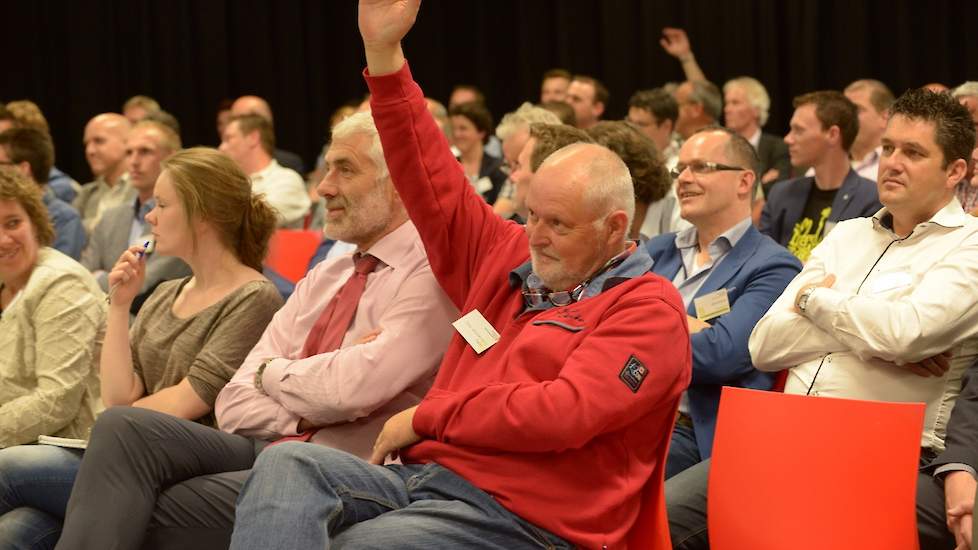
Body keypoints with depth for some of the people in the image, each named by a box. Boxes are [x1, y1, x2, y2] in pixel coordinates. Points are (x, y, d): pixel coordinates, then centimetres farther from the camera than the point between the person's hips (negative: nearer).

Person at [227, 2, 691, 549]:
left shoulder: (649, 309, -2)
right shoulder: (509, 257, 20)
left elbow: (564, 413, -16)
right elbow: (433, 185, 21)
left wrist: (428, 416, -8)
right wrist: (384, 54, 12)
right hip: (422, 476, 7)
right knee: (286, 465, -23)